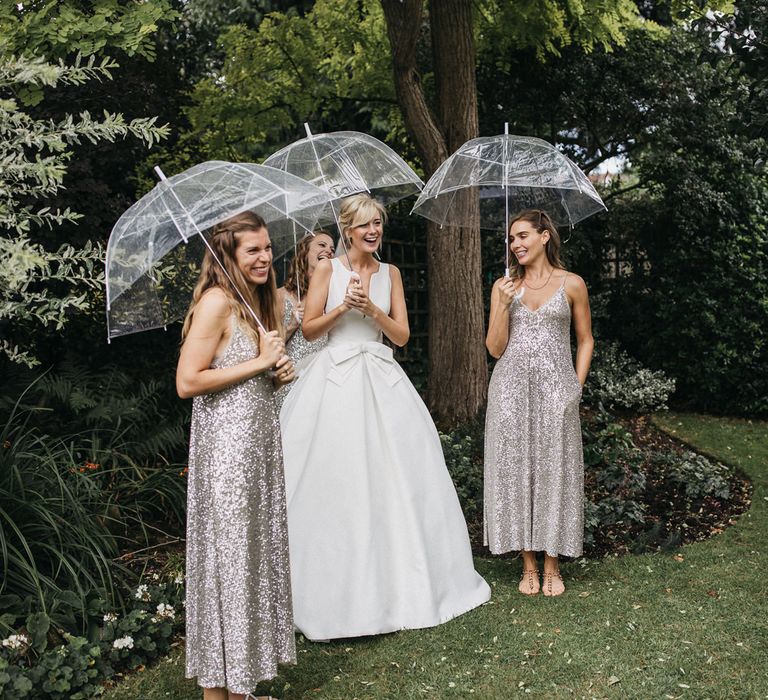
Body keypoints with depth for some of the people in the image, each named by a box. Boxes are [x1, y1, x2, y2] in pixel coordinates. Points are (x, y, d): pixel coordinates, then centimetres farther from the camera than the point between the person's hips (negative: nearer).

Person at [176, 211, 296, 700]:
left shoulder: (262, 301, 13)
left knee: (260, 546, 14)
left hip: (262, 436, 9)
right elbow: (187, 382, -20)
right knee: (227, 553, 1)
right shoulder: (216, 301, -14)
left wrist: (280, 370, 2)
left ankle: (250, 659, 29)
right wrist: (260, 362, -15)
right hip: (226, 441, -8)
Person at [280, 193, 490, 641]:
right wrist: (343, 307, -13)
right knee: (337, 482, -3)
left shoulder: (390, 273, 10)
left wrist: (371, 308, -10)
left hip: (382, 381, 3)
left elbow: (402, 335, 5)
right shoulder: (328, 270, 2)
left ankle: (399, 579, 19)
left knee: (392, 477, 3)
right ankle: (340, 589, 10)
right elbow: (310, 329, 1)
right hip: (337, 380, -3)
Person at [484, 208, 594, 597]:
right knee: (515, 469, 2)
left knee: (554, 469, 1)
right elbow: (495, 349, 4)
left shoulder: (571, 284, 4)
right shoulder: (504, 286, 8)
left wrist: (575, 387, 1)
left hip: (555, 388, -1)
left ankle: (552, 567, 13)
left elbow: (585, 340, 11)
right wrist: (504, 306, -8)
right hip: (511, 387, 2)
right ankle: (528, 565, 14)